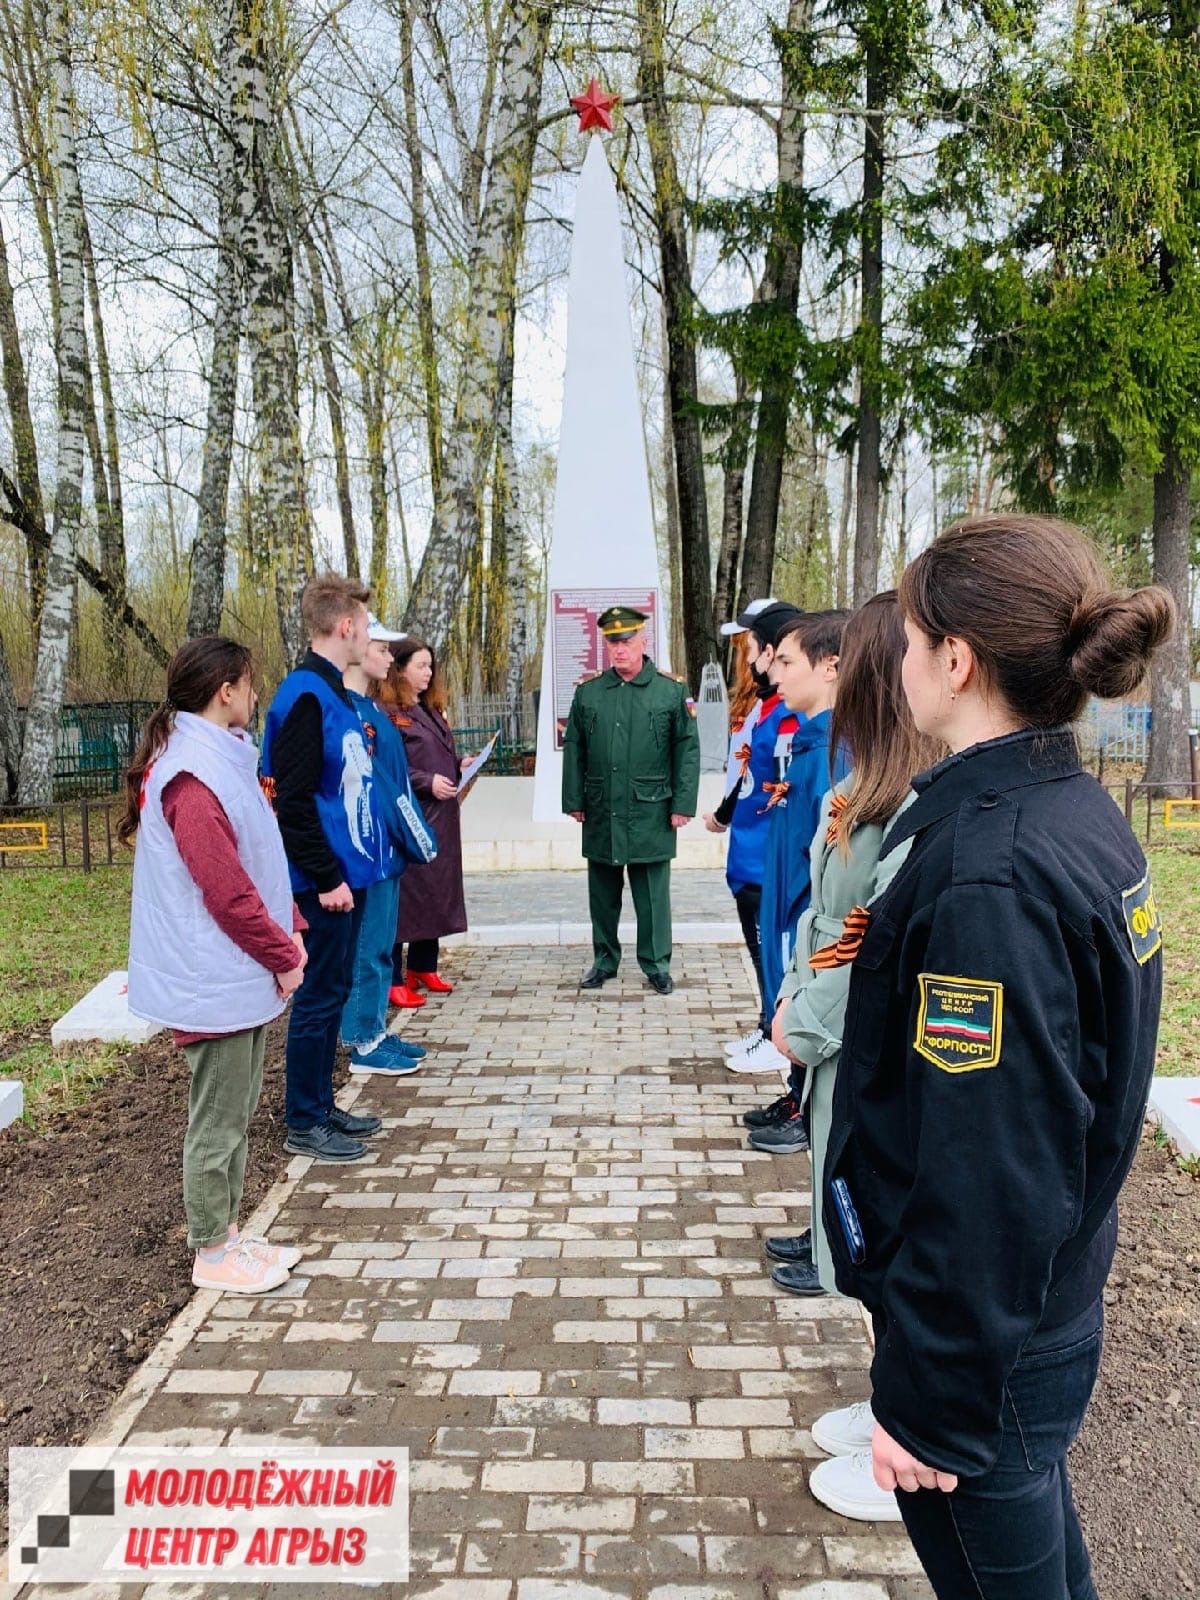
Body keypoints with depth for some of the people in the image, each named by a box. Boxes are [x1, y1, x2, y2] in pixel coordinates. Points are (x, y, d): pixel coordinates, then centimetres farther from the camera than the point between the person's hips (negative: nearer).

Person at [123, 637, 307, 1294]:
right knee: (218, 1121, 4)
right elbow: (225, 888, -23)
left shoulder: (223, 757, 11)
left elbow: (259, 861, 15)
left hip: (240, 974, 10)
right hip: (217, 979, -10)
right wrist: (283, 955, -13)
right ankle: (213, 1253, 20)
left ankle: (226, 1232, 31)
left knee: (237, 1110, 18)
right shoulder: (193, 774, -21)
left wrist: (288, 929, 5)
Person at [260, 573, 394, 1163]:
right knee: (319, 995, 1)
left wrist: (355, 864, 16)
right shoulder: (304, 694, -17)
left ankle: (320, 1104, 29)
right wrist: (326, 877, -19)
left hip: (347, 872, 10)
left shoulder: (335, 693, 13)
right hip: (324, 881, -9)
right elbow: (292, 799, -21)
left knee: (333, 991, 17)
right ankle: (303, 1123, 14)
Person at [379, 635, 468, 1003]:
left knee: (437, 888, 14)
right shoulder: (388, 713, -12)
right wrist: (428, 782, -20)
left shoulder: (431, 710, 17)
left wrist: (459, 765, 6)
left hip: (441, 819, 9)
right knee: (405, 893, -4)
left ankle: (423, 966, 27)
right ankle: (393, 979, 4)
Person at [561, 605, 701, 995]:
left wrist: (683, 805, -6)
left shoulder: (672, 690, -2)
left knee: (652, 894, 5)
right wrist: (574, 800, 5)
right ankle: (604, 960, 26)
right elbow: (573, 750, 9)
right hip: (601, 814, 3)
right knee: (603, 892, 12)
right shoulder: (587, 691, 6)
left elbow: (687, 750, -1)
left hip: (651, 814, -2)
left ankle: (656, 964, 18)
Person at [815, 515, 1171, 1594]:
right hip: (1053, 1302, 9)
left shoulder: (987, 878, -30)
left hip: (987, 1334, -9)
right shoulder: (1081, 813, -1)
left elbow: (981, 1181, -28)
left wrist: (925, 1401, -18)